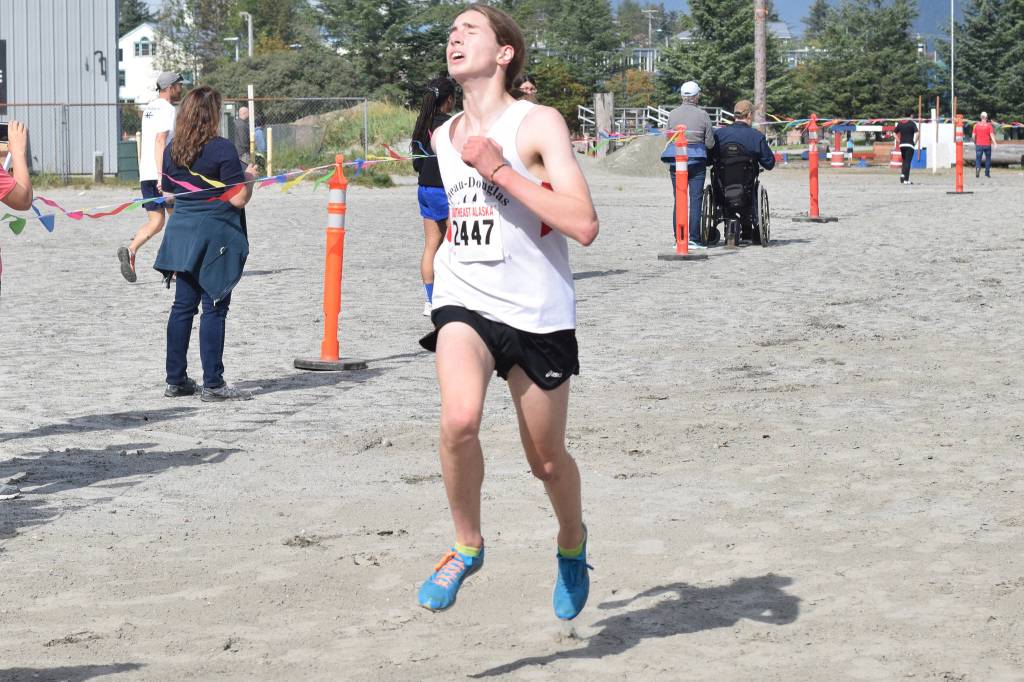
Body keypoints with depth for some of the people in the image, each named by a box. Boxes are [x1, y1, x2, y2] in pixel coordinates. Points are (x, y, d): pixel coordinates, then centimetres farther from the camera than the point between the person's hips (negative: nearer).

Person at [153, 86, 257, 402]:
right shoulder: (221, 149, -14)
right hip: (216, 237, -6)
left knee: (183, 305, 11)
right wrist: (249, 177, 3)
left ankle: (175, 379, 15)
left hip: (182, 234, 6)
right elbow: (238, 199, -15)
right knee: (214, 308, -3)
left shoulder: (172, 150, 6)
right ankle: (212, 384, -1)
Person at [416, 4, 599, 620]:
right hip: (464, 302, 3)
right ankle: (468, 546, -4)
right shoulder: (443, 137, 11)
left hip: (538, 313, -3)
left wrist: (499, 168, -22)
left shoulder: (538, 123, -9)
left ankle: (572, 540, 42)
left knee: (547, 460, 10)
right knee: (459, 420, -26)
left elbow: (584, 225, -21)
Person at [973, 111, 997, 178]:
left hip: (979, 145, 0)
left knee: (978, 158, 1)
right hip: (987, 145, 0)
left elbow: (973, 135, 2)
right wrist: (994, 143, -14)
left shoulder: (976, 125, 1)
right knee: (988, 159, 14)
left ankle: (977, 168, -27)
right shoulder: (989, 125, -3)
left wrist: (975, 143, 17)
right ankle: (987, 173, 17)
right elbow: (992, 135, -12)